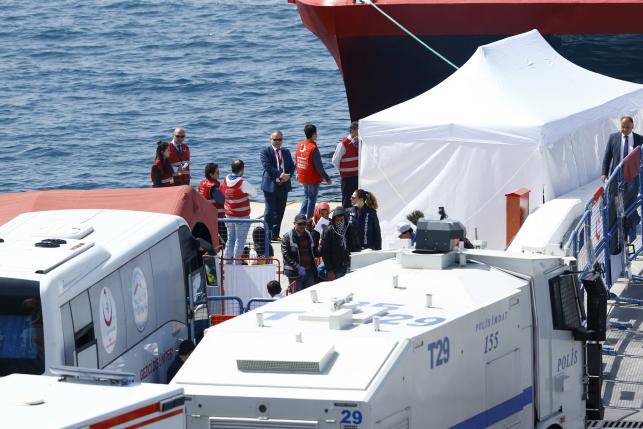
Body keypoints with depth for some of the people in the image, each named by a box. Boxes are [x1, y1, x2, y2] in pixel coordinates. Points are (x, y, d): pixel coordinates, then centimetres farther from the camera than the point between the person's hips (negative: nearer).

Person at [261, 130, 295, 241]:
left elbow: (292, 166, 11)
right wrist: (280, 175, -21)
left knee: (280, 211, 8)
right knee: (270, 211, -3)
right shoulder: (265, 151, -4)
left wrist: (288, 175, -10)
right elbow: (267, 166, -15)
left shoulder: (286, 152, 15)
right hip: (271, 185, -6)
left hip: (284, 185, 6)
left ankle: (275, 234, 16)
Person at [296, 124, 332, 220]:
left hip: (302, 177, 7)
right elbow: (319, 167, -21)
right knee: (312, 199, 6)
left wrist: (298, 173, 26)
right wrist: (327, 179, -12)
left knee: (306, 197, 22)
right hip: (313, 178, -7)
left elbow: (296, 161, 11)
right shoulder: (313, 148, -23)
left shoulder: (300, 145, -1)